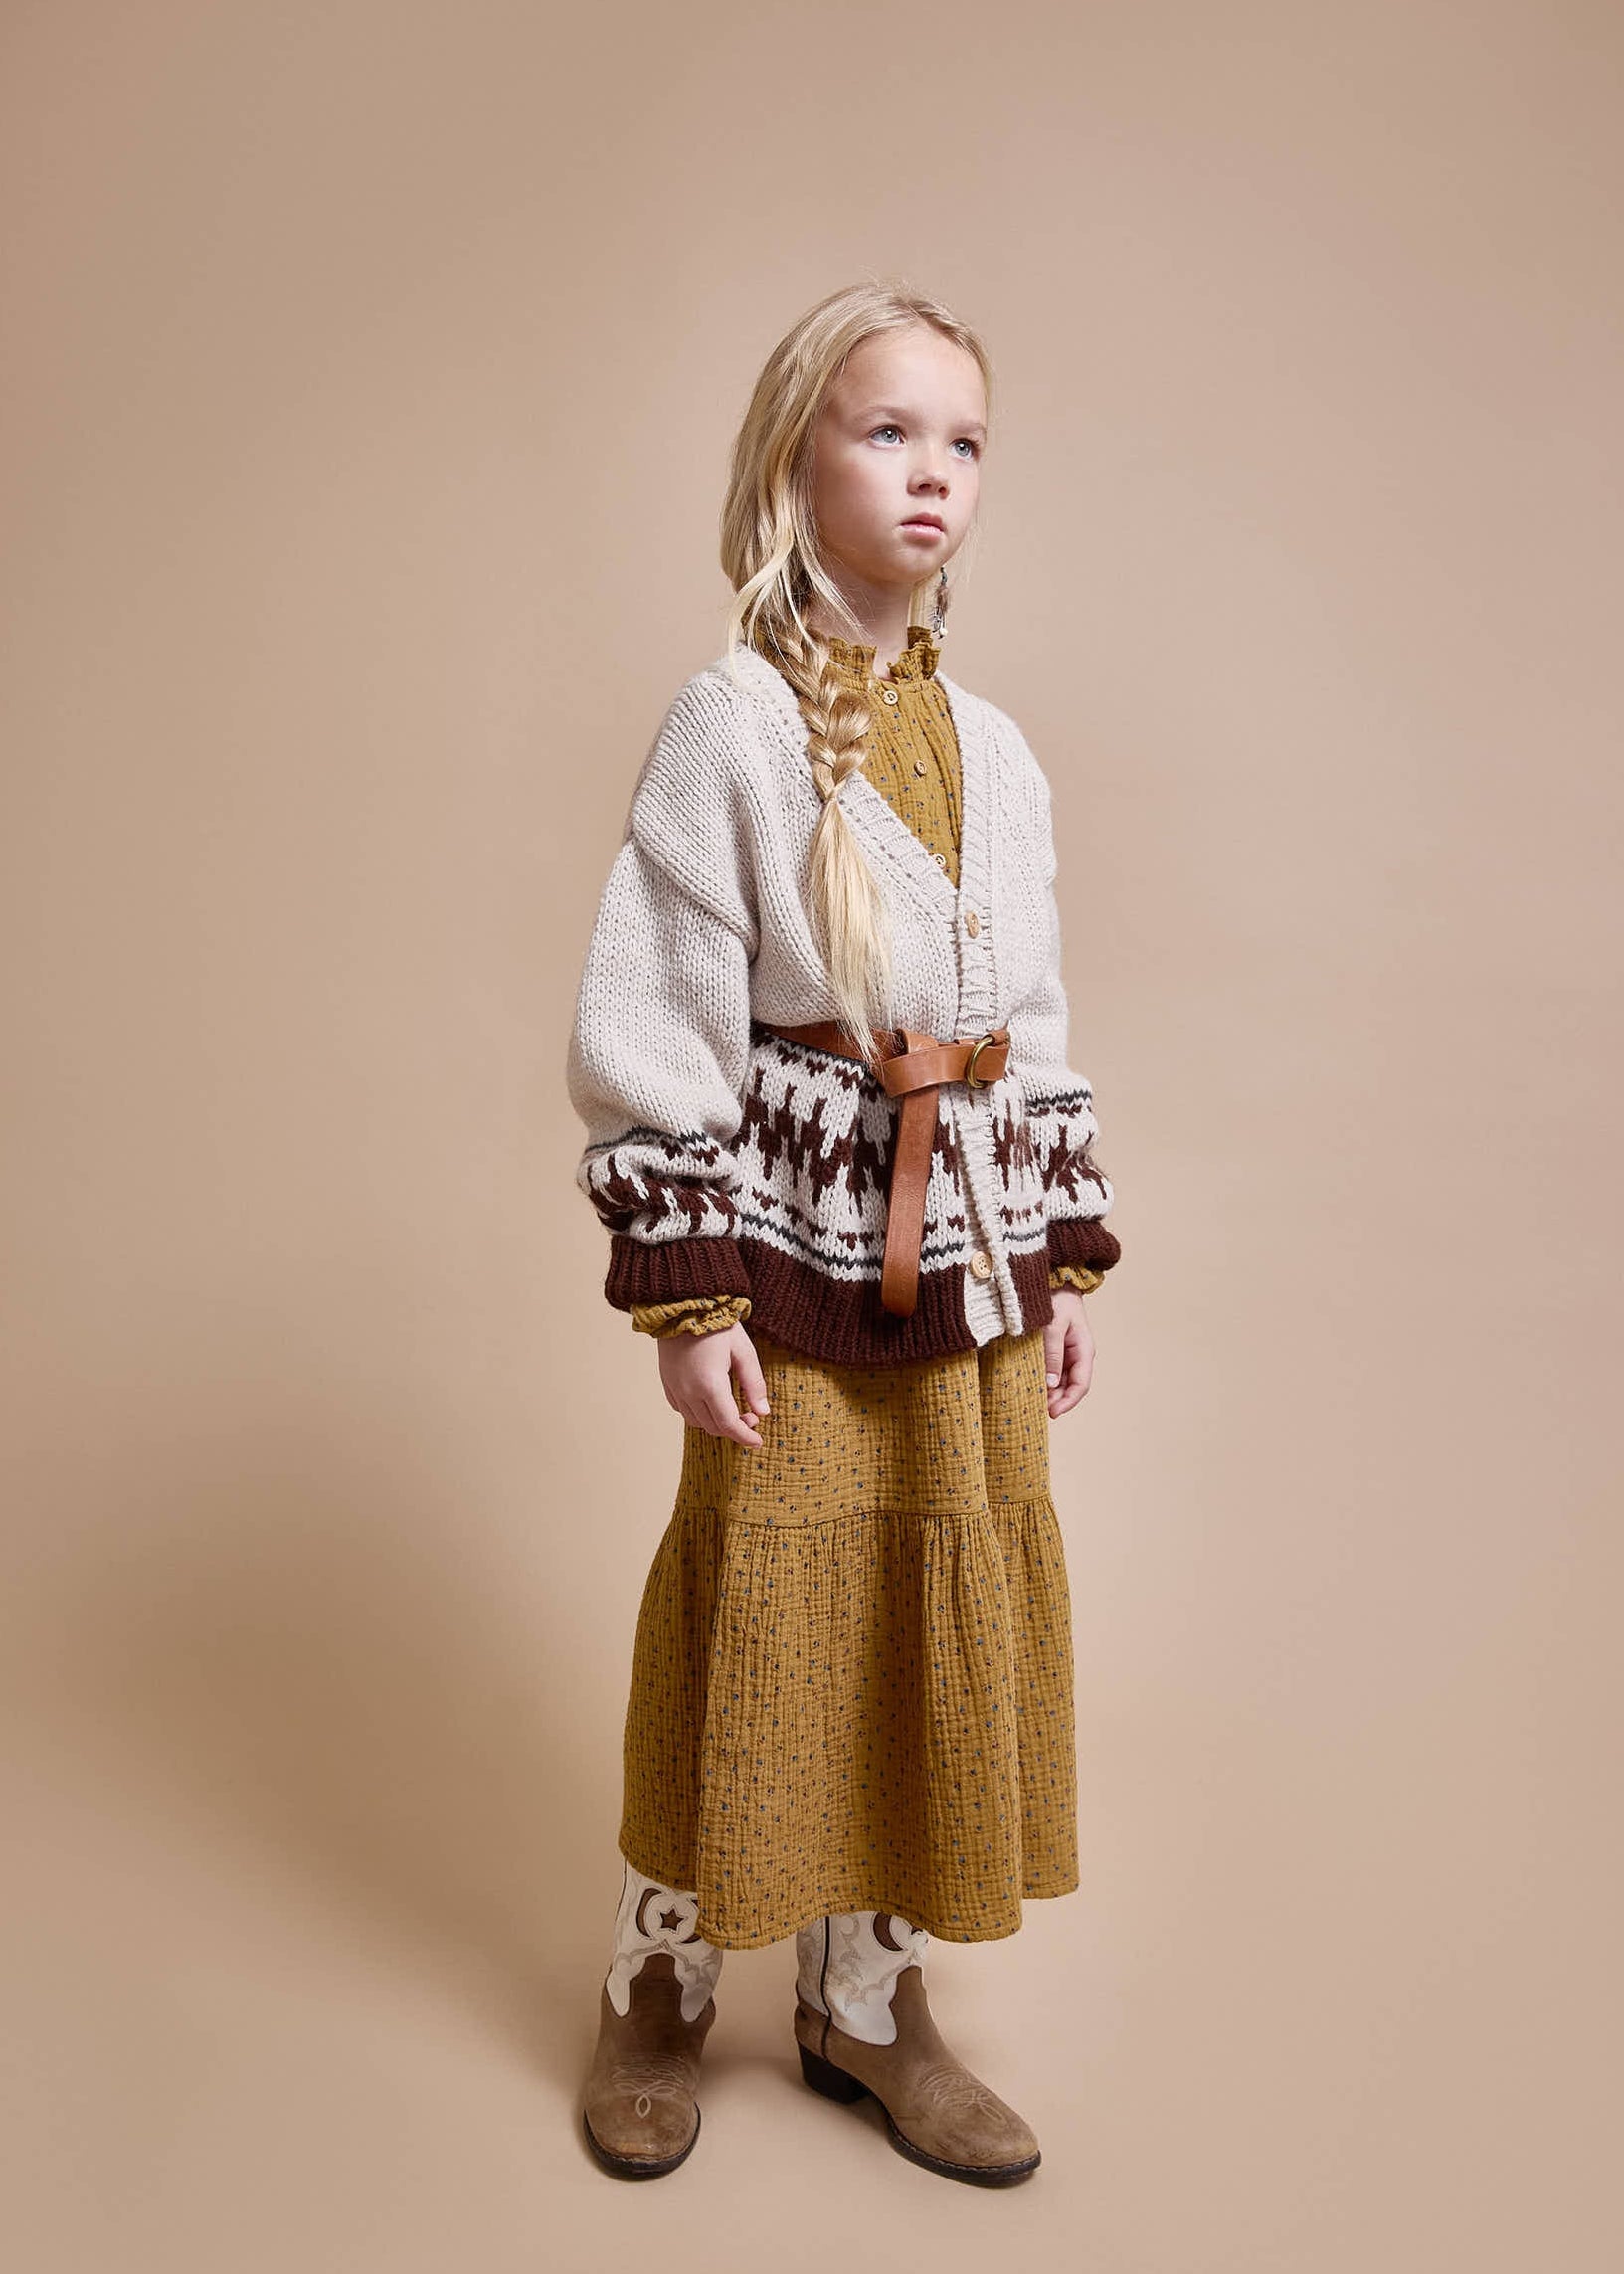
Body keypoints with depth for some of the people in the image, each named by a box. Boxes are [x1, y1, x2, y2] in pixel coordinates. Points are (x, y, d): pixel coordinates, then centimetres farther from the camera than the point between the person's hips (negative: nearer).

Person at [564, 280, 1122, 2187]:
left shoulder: (996, 751, 10)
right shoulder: (732, 726, -7)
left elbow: (1033, 1030, 12)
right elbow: (651, 1029, -11)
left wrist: (1065, 1261, 9)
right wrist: (689, 1293, -15)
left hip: (970, 1257, 6)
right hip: (799, 1256, -5)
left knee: (942, 1625, 12)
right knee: (768, 1616, 6)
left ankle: (867, 2004, 32)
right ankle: (661, 1985, 31)